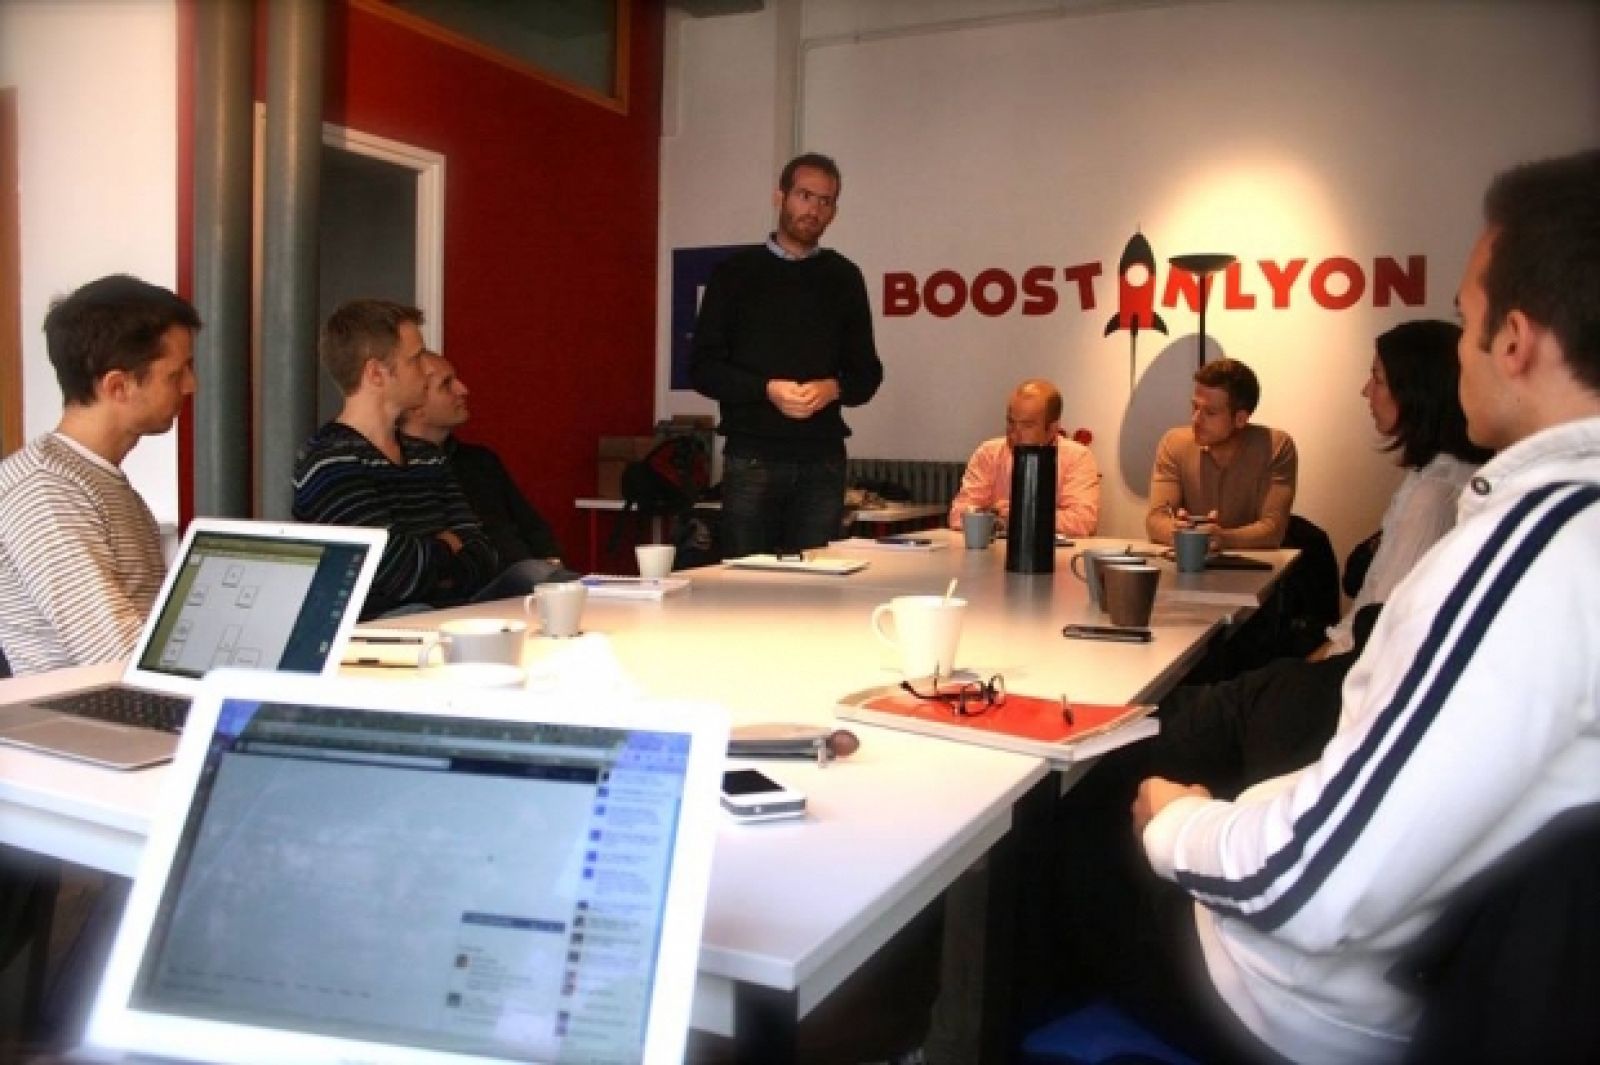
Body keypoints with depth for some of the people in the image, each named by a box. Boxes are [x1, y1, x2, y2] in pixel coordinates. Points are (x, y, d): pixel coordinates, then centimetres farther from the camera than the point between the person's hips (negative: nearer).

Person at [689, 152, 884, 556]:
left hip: (822, 458, 2)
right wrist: (767, 389, -15)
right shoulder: (736, 273, 6)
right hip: (751, 455, -2)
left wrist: (834, 388, -10)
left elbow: (867, 371, 13)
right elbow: (703, 367, 1)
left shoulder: (844, 278, 12)